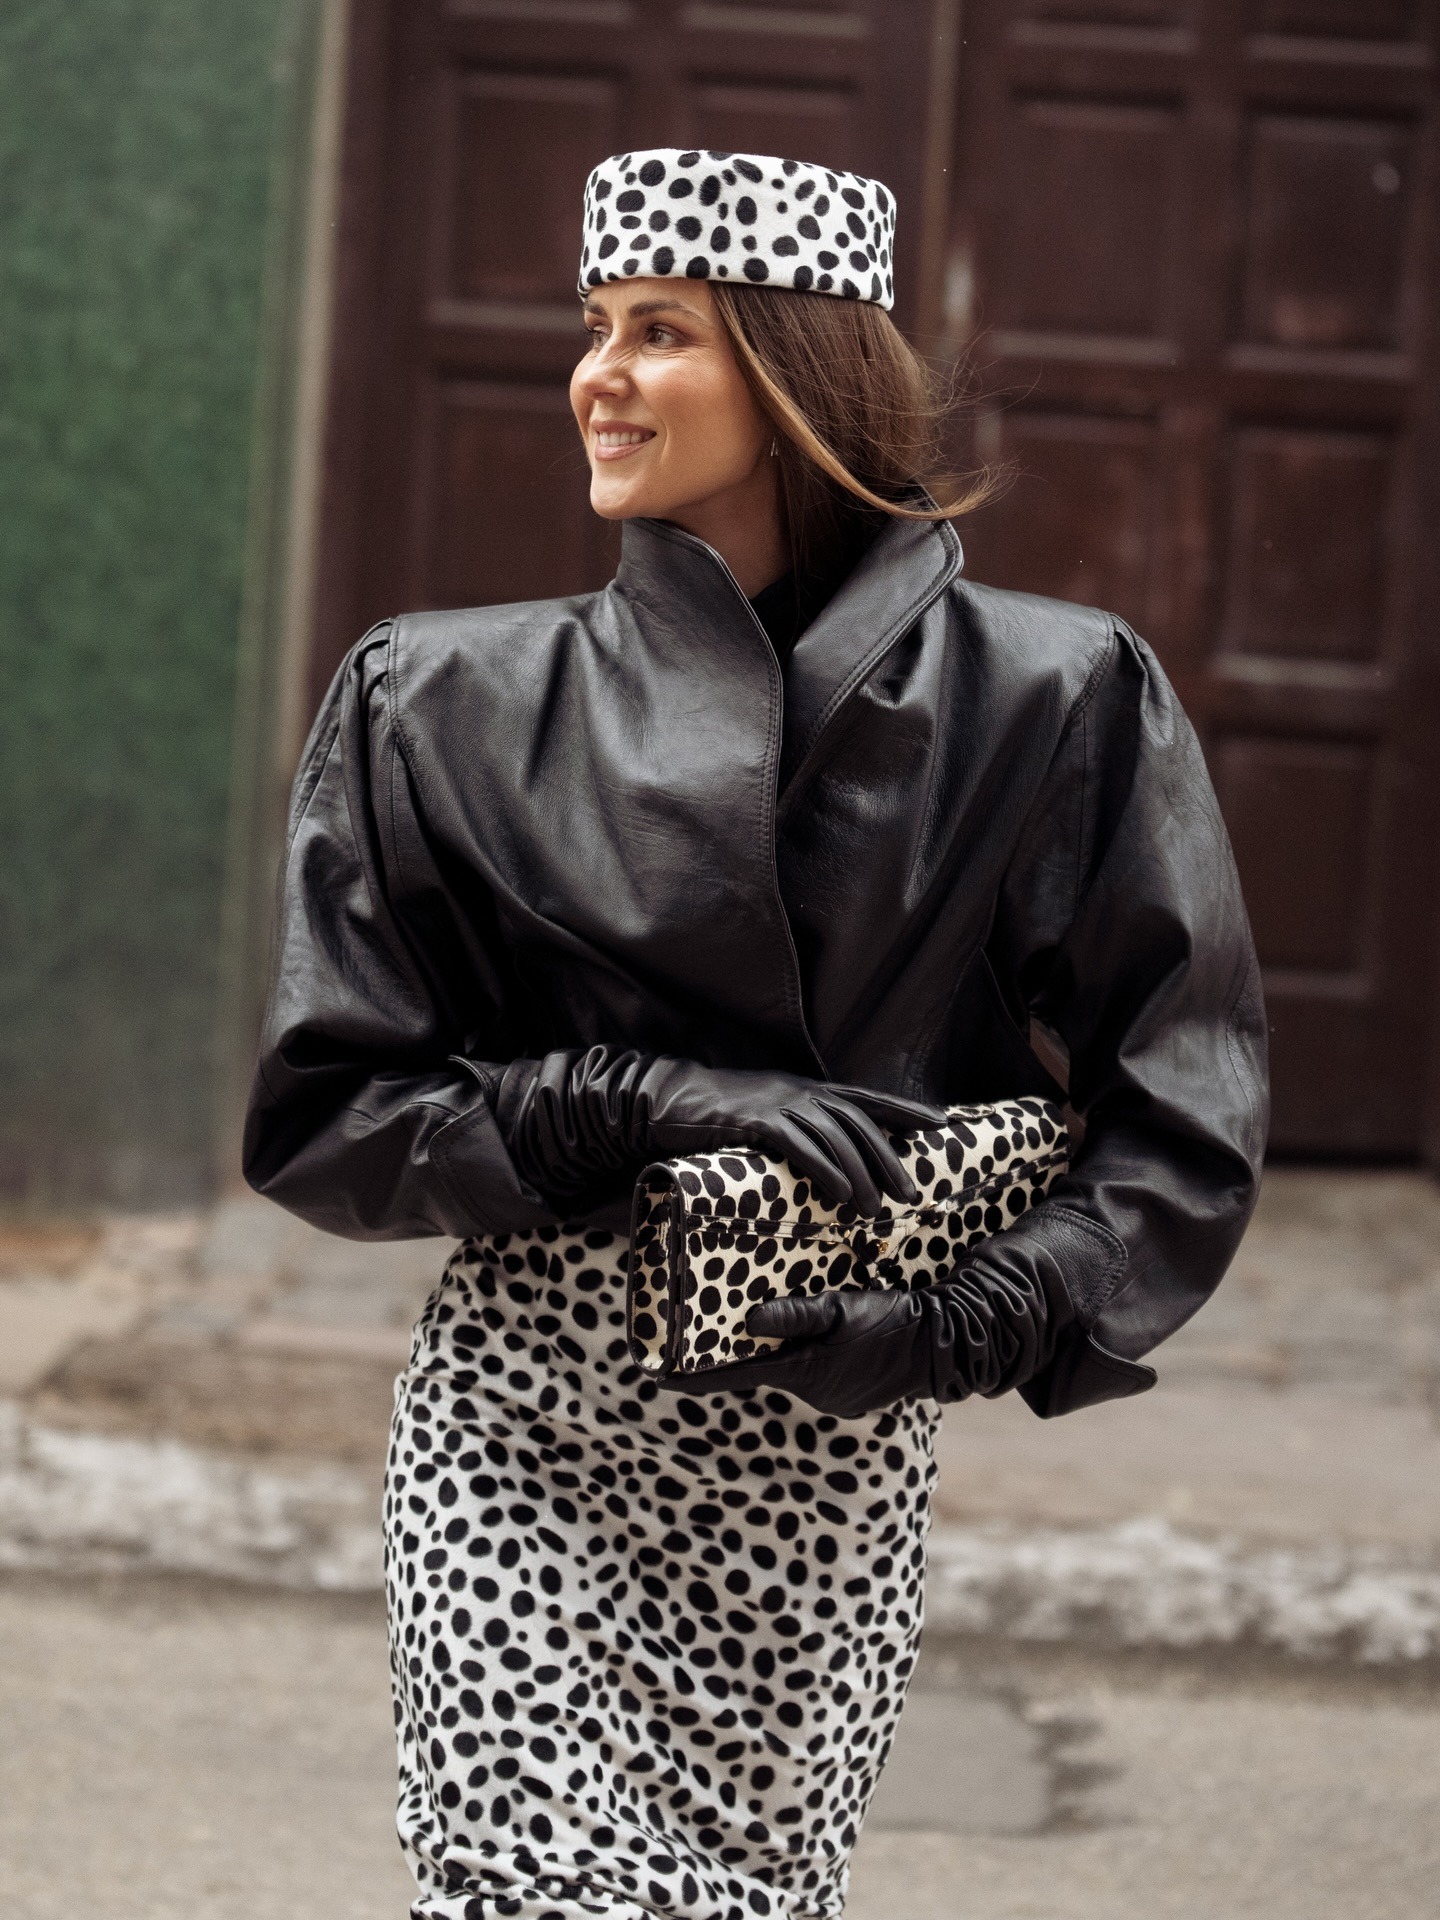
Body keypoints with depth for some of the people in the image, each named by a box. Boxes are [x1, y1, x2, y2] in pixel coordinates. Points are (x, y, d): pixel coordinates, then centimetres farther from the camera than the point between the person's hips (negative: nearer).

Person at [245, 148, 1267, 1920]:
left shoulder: (1046, 706, -3)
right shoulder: (451, 708, -1)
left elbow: (1183, 1129, 0)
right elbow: (317, 1120, 0)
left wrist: (975, 1323, -15)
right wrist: (633, 1106, -14)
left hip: (829, 1453, 0)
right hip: (516, 1435, 0)